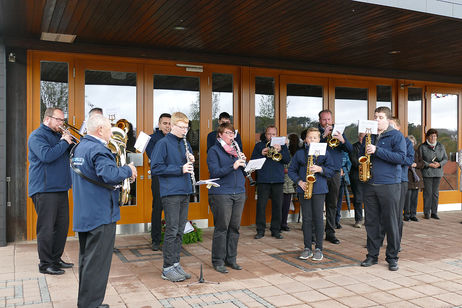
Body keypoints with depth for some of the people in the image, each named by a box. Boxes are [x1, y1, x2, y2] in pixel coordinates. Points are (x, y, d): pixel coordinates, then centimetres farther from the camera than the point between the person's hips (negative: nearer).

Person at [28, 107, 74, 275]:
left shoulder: (57, 136, 19)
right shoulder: (37, 135, -7)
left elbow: (69, 155, 18)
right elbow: (47, 156, -24)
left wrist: (70, 143, 0)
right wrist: (64, 142, -15)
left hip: (60, 188, 9)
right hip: (45, 190, -9)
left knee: (62, 225, 12)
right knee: (46, 227, -3)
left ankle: (56, 258, 24)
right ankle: (45, 263, 7)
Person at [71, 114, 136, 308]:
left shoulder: (79, 148, 12)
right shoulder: (98, 149, -19)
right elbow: (110, 175, -33)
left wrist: (122, 173, 11)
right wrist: (128, 170, -15)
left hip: (82, 215, 10)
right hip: (101, 215, -10)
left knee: (86, 258, 18)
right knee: (97, 261, -1)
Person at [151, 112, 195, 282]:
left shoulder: (185, 143, 15)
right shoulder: (163, 143, -7)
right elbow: (156, 168, -13)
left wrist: (191, 161, -1)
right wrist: (180, 169, -17)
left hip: (184, 192, 7)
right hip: (170, 192, -7)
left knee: (180, 231, 11)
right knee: (172, 231, -4)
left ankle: (176, 263, 21)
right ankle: (167, 268, 6)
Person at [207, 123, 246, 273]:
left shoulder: (236, 149, 16)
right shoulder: (214, 151, -2)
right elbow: (214, 172, -13)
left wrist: (243, 162, -5)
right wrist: (233, 166, -23)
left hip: (239, 193, 6)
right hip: (221, 194, -6)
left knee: (234, 227, 9)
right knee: (221, 228, -2)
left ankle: (231, 259, 21)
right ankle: (218, 261, 9)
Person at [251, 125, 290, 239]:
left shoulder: (282, 145, 13)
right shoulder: (259, 145, 12)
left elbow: (287, 160, 2)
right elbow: (253, 160, 5)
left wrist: (280, 151, -13)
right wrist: (262, 154, -11)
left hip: (278, 180, 1)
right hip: (263, 180, -1)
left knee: (277, 206, 3)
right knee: (261, 205, -2)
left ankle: (276, 230, 13)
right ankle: (260, 230, 7)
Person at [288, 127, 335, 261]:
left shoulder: (324, 153, 5)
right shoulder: (299, 153, 7)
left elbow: (331, 170, 4)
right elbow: (291, 170, 8)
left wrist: (320, 169, -14)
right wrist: (299, 181, -6)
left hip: (319, 190, -1)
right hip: (304, 189, 1)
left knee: (318, 218, 1)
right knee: (306, 218, 5)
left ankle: (318, 249, 10)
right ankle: (307, 248, 14)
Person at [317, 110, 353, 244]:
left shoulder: (338, 132, 14)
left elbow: (350, 149, 5)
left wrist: (342, 140, -14)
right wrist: (324, 135, -18)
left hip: (335, 173, 3)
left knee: (332, 204, 7)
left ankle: (330, 232, 14)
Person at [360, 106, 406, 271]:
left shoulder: (396, 136, 0)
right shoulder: (368, 136, 15)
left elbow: (400, 157, -12)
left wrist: (377, 150, -18)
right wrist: (365, 150, 1)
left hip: (389, 185, -4)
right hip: (370, 185, 5)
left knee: (390, 222, 1)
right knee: (371, 222, 8)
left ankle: (392, 257, 12)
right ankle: (372, 255, 18)